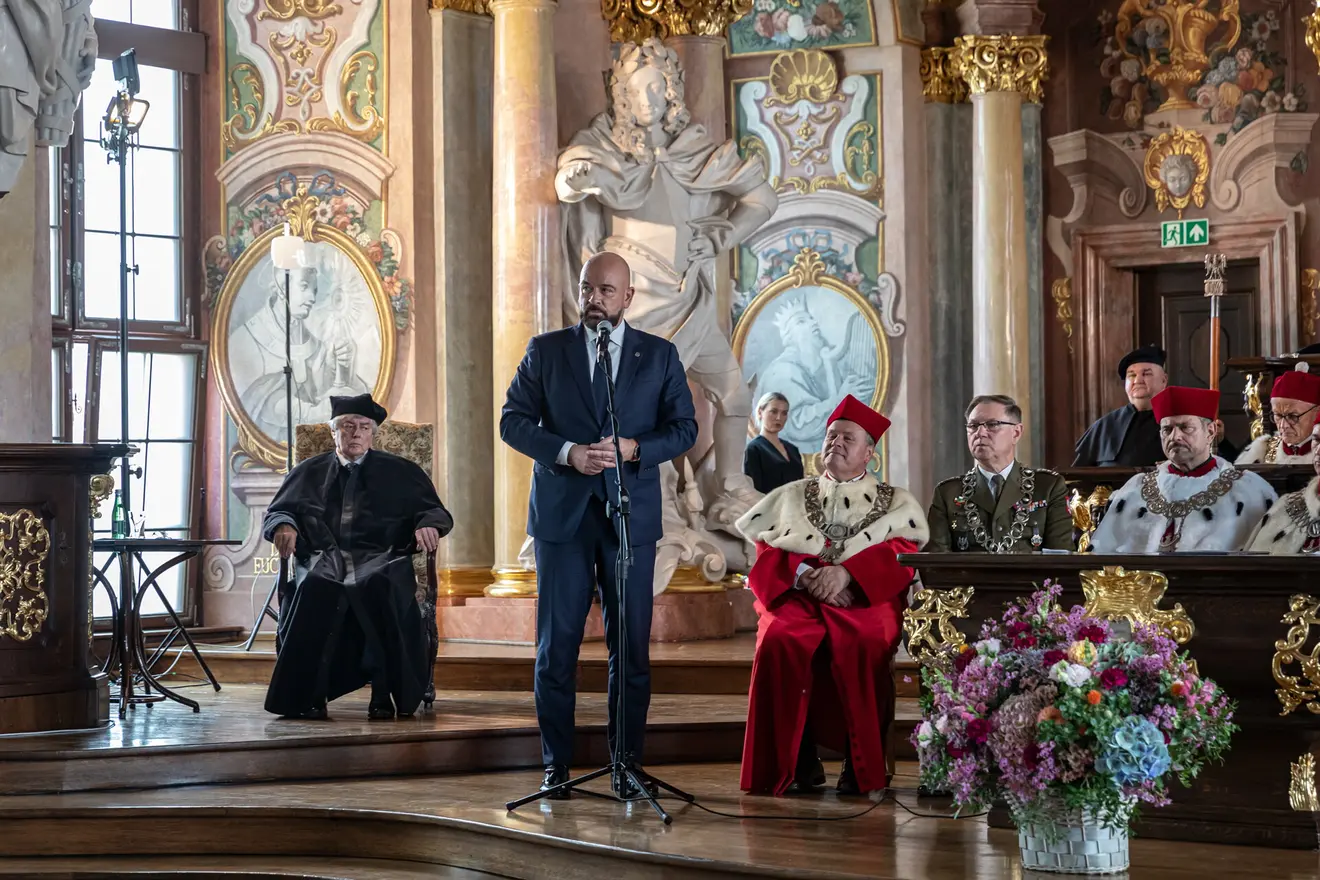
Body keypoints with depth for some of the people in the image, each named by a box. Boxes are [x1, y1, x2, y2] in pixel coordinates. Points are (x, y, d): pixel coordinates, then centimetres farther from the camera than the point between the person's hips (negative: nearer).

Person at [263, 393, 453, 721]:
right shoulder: (310, 472, 24)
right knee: (316, 586, -37)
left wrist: (427, 525, -8)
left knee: (378, 585, -39)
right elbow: (276, 512, 19)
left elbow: (436, 511, 16)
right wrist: (284, 525, -6)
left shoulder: (399, 472, 21)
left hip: (378, 558, -1)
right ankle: (307, 692, -36)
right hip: (323, 556, 1)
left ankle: (386, 692, -38)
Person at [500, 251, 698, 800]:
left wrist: (633, 448, -13)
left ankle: (627, 763, 11)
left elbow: (684, 428, 5)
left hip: (630, 515, 1)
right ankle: (556, 765, 7)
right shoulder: (546, 351, 7)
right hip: (562, 514, 0)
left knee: (631, 646, 2)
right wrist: (567, 453, -13)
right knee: (557, 645, 0)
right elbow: (513, 420, 2)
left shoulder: (659, 356, 8)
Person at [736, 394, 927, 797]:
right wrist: (805, 574, -9)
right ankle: (799, 762, -26)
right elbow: (767, 552, 13)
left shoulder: (896, 502, 19)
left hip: (866, 598, -2)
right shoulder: (791, 496, 24)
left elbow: (903, 554, 2)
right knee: (779, 640, -34)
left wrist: (846, 572, -14)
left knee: (860, 644, -37)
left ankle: (862, 765, -26)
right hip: (797, 596, 2)